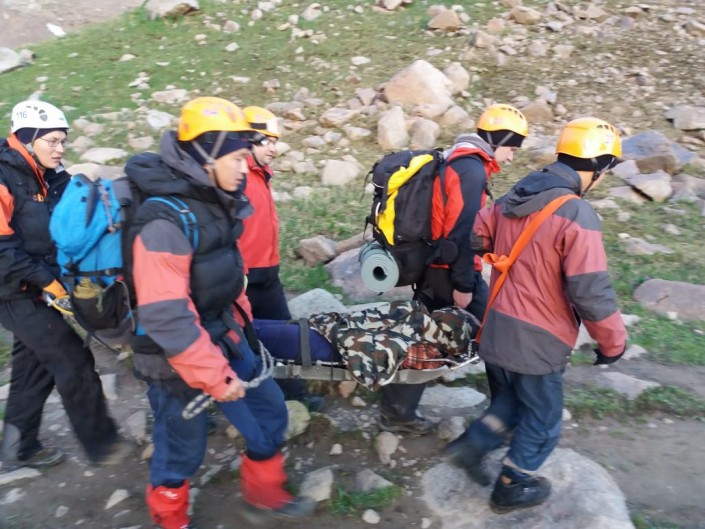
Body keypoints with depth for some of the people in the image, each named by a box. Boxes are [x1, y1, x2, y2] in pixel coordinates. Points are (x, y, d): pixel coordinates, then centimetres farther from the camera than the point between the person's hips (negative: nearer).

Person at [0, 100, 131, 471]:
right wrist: (47, 280, -20)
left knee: (34, 366, 17)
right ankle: (101, 445, 12)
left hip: (41, 292, 8)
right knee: (75, 364, -3)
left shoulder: (52, 178, 6)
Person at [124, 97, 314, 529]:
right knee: (183, 444, 11)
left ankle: (265, 494, 37)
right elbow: (166, 318, -29)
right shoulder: (165, 221, -27)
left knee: (268, 409, 14)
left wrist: (241, 325, 21)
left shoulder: (213, 203, 2)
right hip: (176, 355, -8)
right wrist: (215, 376, -24)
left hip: (223, 339, 8)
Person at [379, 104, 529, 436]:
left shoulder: (453, 161, 15)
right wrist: (463, 283, -19)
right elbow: (461, 232, -23)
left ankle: (396, 412, 22)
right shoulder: (472, 170, -16)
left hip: (432, 267, 10)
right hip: (452, 273, -10)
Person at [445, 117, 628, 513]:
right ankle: (512, 488, 34)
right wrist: (613, 343, -8)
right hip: (536, 342, -7)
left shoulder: (512, 199, 2)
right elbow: (591, 292, -22)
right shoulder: (578, 216, -21)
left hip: (496, 331, 7)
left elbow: (476, 238, 11)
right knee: (542, 421, 18)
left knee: (514, 400, 30)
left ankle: (472, 445, 29)